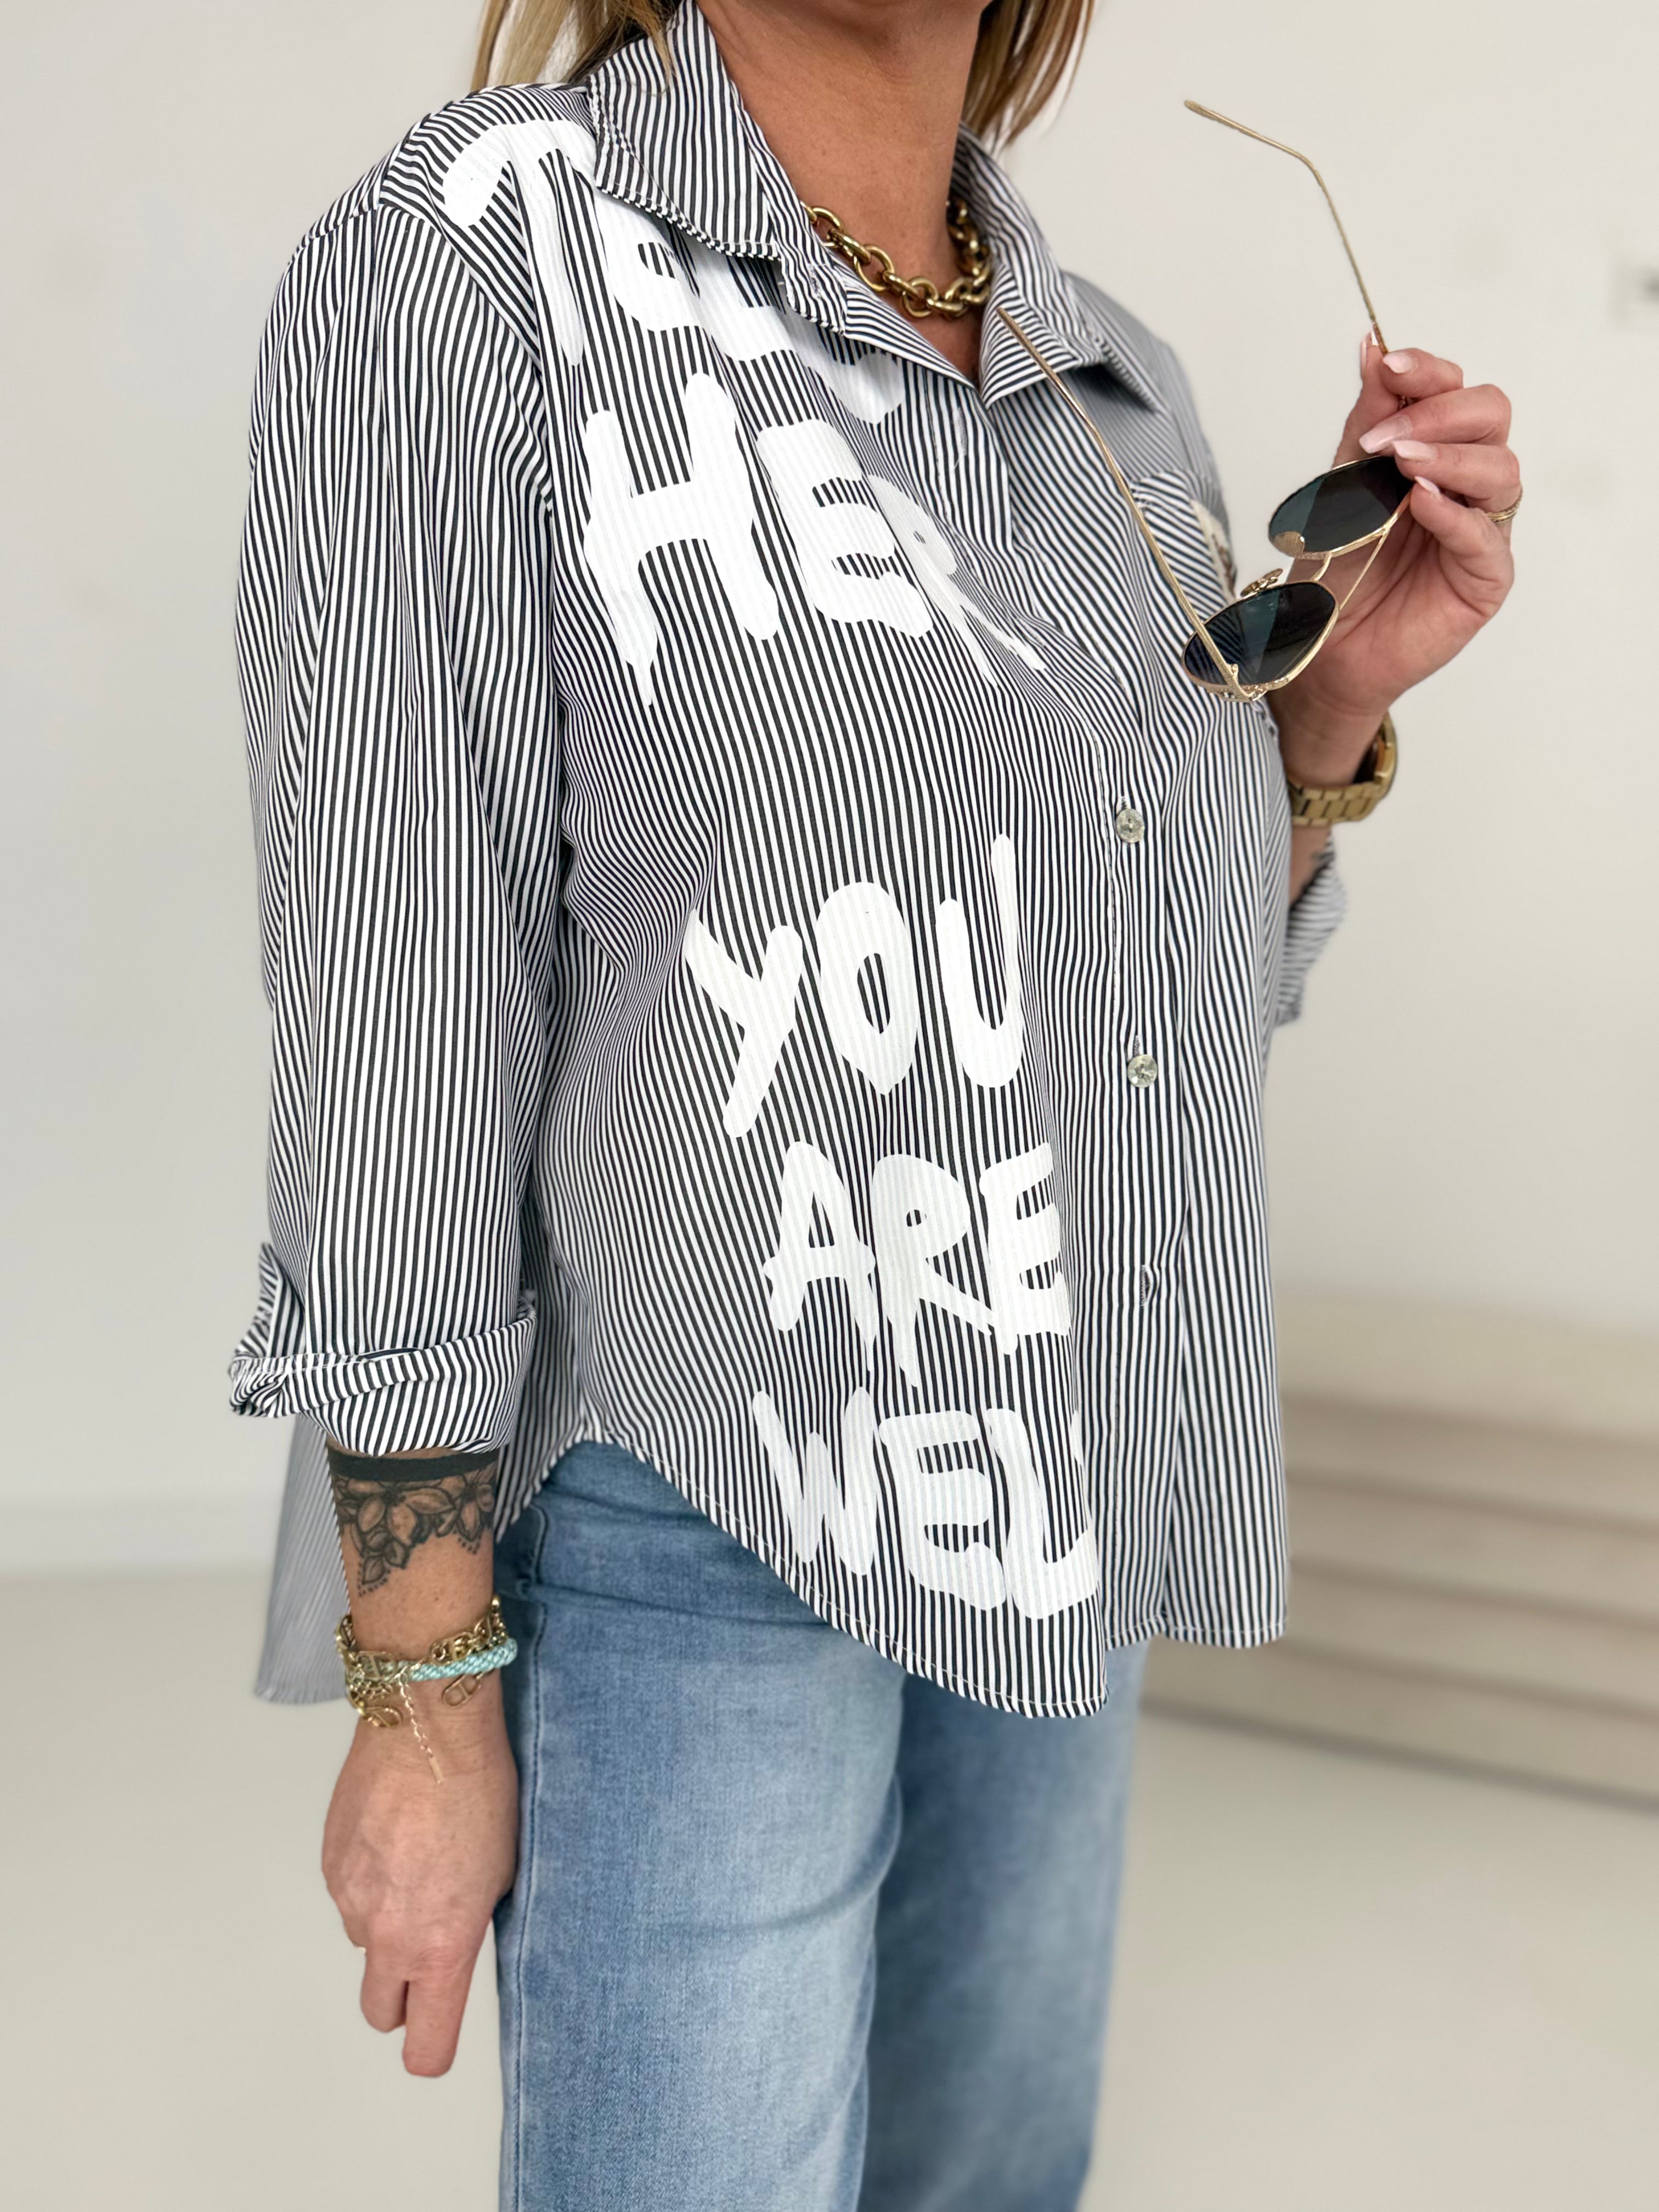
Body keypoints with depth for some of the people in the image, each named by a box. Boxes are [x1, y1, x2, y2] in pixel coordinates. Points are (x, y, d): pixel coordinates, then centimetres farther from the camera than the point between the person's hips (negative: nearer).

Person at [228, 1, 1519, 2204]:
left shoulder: (1122, 389, 6)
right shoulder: (456, 269, -13)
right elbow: (390, 1033, -15)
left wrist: (1336, 693, -5)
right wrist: (427, 1707, -12)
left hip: (1060, 1506, 7)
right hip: (694, 1539, -6)